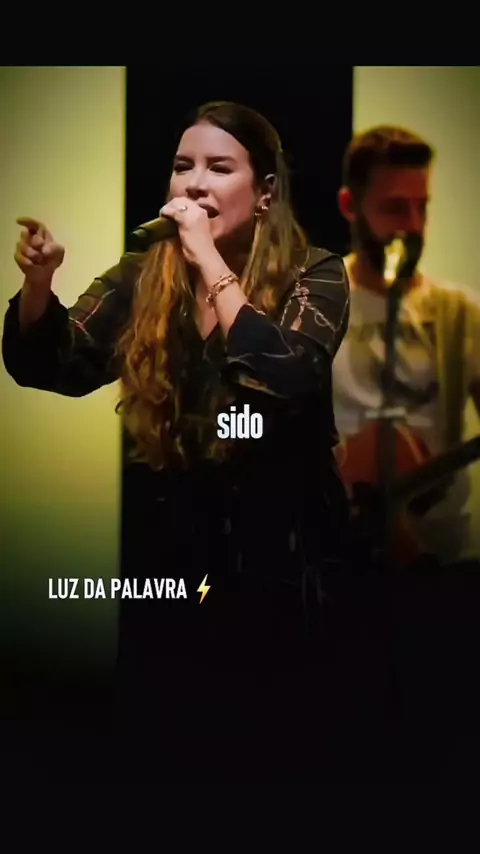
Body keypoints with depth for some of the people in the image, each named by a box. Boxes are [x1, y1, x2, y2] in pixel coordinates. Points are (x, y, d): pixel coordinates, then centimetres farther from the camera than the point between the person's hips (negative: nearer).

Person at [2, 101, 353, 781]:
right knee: (158, 749, 13)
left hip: (274, 559, -3)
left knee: (262, 750, 11)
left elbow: (288, 378, -26)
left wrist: (211, 263, -24)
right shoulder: (142, 278, 2)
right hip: (164, 552, 3)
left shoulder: (313, 277, -9)